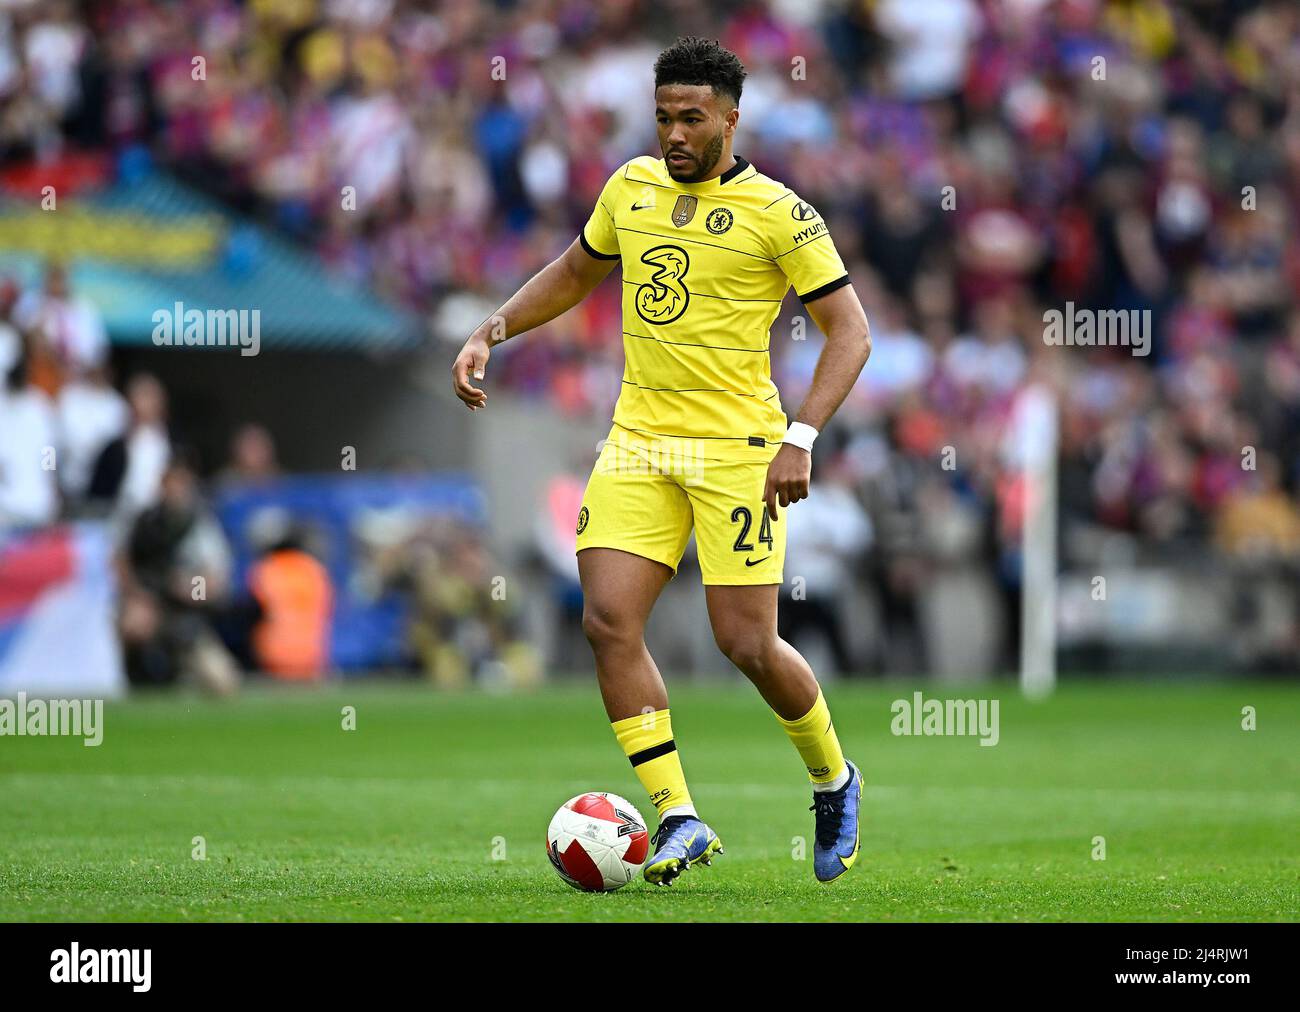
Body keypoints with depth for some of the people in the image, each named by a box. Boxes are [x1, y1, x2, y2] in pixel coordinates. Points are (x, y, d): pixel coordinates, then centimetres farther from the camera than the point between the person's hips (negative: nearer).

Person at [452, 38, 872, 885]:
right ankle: (679, 819, -4)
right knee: (609, 621, -11)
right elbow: (574, 274, 27)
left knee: (747, 643, -6)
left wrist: (801, 440, -18)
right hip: (638, 439, 5)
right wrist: (492, 332, 14)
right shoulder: (632, 187, 9)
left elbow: (850, 332, -7)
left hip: (736, 445, -5)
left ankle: (834, 782, 22)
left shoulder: (777, 213, -8)